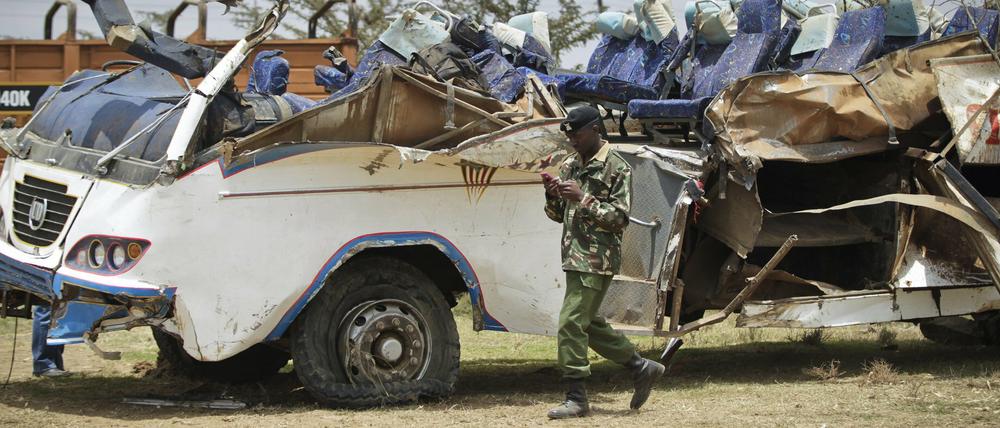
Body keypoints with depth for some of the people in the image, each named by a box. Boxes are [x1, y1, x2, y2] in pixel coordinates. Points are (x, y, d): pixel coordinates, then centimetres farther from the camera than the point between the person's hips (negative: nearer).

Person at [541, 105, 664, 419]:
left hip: (597, 260, -9)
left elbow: (619, 219, -13)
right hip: (575, 258, 9)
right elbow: (557, 215, 17)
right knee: (588, 323, 15)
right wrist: (552, 195, -4)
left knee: (571, 324, -13)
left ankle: (576, 398, -9)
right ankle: (641, 368, 28)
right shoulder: (569, 166, 15)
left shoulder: (616, 169, -8)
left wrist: (583, 199, -20)